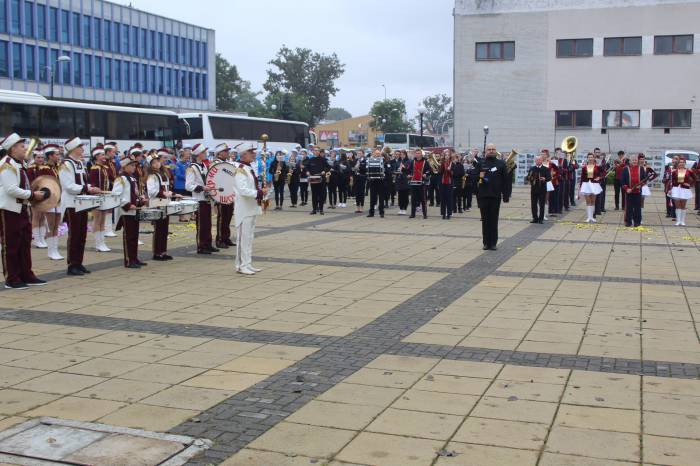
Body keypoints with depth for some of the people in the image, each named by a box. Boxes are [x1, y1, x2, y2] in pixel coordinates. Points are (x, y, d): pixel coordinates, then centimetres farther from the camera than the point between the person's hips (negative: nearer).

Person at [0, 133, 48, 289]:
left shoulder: (18, 164, 14)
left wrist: (33, 194, 7)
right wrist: (33, 195, -19)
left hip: (21, 209, 10)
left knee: (25, 244, 14)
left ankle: (26, 276, 23)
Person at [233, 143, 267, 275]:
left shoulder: (249, 169, 13)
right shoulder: (240, 170, -16)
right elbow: (243, 190, -25)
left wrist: (261, 191, 6)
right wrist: (259, 192, -21)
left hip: (251, 209, 10)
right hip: (244, 210, -10)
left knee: (249, 237, 14)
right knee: (243, 238, -4)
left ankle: (248, 264, 21)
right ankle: (242, 266, 2)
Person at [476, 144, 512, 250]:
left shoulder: (501, 164, 5)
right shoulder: (481, 163, 7)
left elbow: (506, 180, 1)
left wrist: (506, 195, -5)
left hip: (495, 196, -1)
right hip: (483, 196, 1)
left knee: (494, 220, 3)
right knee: (485, 220, 5)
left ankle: (493, 243, 9)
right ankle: (486, 242, 11)